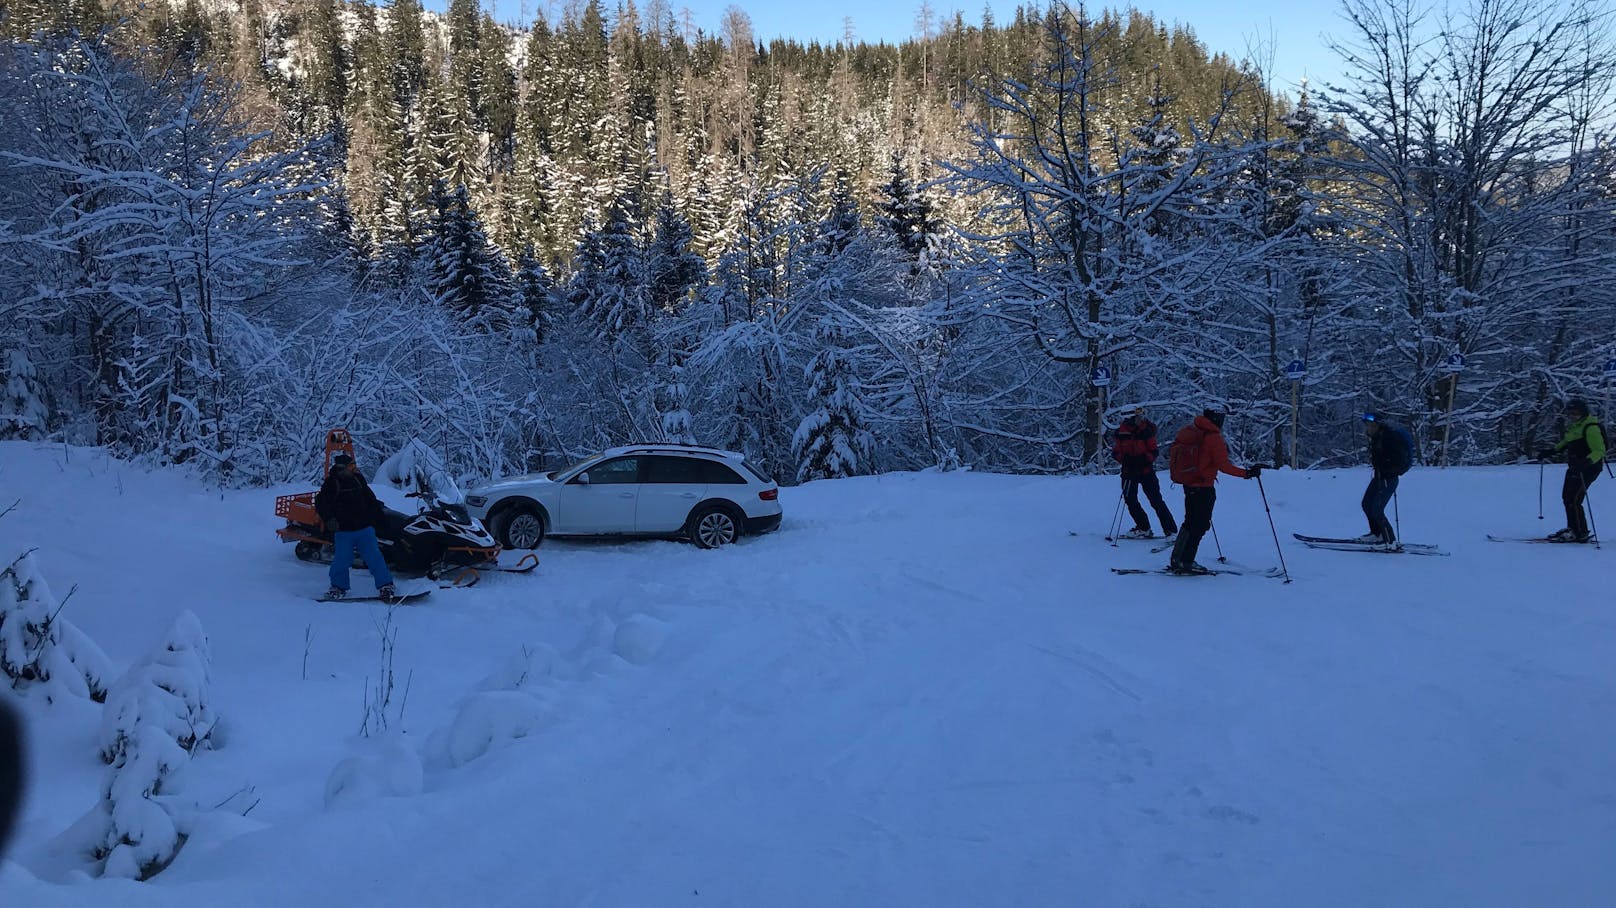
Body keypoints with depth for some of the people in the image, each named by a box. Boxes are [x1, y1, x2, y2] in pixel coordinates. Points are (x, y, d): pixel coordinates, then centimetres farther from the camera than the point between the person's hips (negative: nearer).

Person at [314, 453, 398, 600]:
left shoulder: (358, 479, 7)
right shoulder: (332, 484, -6)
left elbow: (369, 497, 24)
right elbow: (321, 504, -7)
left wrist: (377, 508, 31)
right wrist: (329, 518, -19)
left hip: (365, 528, 3)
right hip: (343, 531, -3)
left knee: (374, 557, -2)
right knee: (342, 560, 1)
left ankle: (385, 585, 1)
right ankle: (338, 587, 21)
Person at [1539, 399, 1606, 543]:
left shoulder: (1590, 428, -18)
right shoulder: (1573, 426, 10)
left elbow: (1599, 451, -25)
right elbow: (1566, 443, 28)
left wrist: (1586, 462, -40)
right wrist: (1551, 451, 17)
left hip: (1588, 468, -10)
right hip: (1575, 467, 10)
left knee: (1573, 500, -11)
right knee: (1566, 497, 16)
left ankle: (1581, 534, -4)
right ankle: (1572, 529, 28)